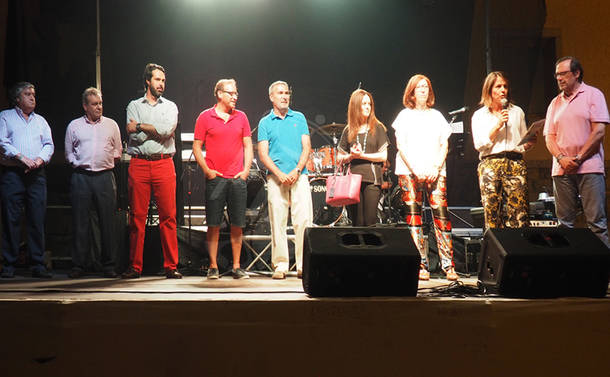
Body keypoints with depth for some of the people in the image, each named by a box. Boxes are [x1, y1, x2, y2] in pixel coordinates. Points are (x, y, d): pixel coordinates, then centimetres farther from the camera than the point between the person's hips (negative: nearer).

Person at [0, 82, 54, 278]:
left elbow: (49, 144, 13)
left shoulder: (40, 120, 22)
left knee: (38, 219, -1)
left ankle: (38, 265, 2)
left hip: (37, 174, 3)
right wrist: (21, 157, -15)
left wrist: (40, 159, -7)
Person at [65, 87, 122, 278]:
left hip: (105, 176, 0)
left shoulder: (111, 125, 13)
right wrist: (76, 162, 3)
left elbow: (118, 149, 20)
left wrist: (112, 158, 5)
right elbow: (69, 152, 16)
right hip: (81, 176, 0)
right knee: (80, 221, -1)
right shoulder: (74, 126, 12)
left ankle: (108, 264, 5)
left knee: (107, 221, -1)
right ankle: (78, 264, 5)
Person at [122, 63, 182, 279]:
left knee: (168, 216, -4)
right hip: (139, 164, 0)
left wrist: (140, 127, -4)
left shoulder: (170, 107, 13)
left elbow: (168, 130, -8)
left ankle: (170, 266, 1)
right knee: (137, 216, -2)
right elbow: (134, 136, -2)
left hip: (163, 164, 0)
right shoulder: (134, 106, 13)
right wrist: (157, 131, -2)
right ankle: (135, 267, 4)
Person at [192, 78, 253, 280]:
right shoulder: (205, 117, 3)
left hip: (238, 178, 2)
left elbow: (248, 146, 14)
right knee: (214, 225, -1)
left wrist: (246, 169, 2)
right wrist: (207, 170, -7)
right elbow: (197, 147, 3)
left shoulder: (241, 117, 11)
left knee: (237, 225, 3)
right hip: (215, 178, -2)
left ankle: (236, 266, 10)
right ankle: (213, 266, 6)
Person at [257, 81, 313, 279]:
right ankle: (280, 265, 3)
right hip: (276, 178, -1)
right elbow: (263, 153, 2)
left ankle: (303, 265, -5)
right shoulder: (265, 123, 9)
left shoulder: (299, 118, 13)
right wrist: (280, 174, -11)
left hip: (299, 176, 1)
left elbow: (306, 147, 7)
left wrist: (297, 171, -8)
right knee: (278, 222, -2)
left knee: (304, 220, -8)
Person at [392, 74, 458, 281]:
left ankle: (448, 265, -9)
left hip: (435, 172, 2)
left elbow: (444, 145, 12)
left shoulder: (436, 116, 18)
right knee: (413, 215, -8)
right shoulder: (405, 115, 10)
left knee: (441, 215, -10)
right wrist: (415, 169, -10)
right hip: (409, 171, -2)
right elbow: (401, 145, 2)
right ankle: (422, 266, -5)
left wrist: (436, 167, -5)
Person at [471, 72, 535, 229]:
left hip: (515, 164, 1)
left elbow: (525, 142, 22)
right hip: (490, 164, -1)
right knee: (492, 215, -9)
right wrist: (498, 126, -6)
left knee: (519, 214, -12)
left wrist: (530, 142, 0)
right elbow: (479, 145, 2)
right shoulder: (479, 115, 14)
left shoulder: (517, 112, 21)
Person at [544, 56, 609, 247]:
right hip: (561, 170, 5)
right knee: (564, 223, 3)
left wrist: (578, 158, -10)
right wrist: (561, 158, -7)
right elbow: (549, 136, 13)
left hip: (589, 167, -5)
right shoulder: (555, 103, 18)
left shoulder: (593, 95, 4)